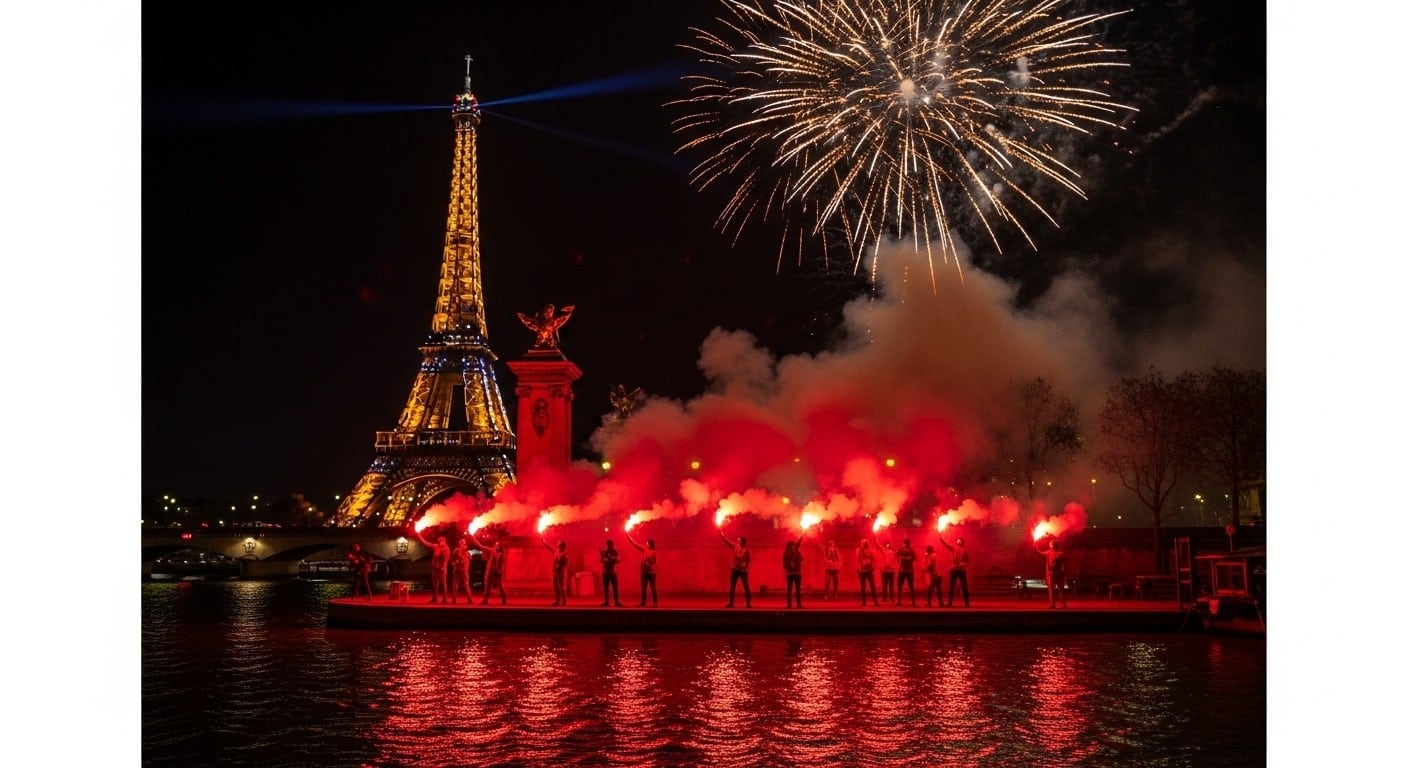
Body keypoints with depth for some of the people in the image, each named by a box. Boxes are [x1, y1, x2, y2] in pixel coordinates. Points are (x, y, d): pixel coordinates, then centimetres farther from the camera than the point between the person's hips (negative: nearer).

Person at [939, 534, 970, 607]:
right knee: (951, 586, 2)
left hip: (962, 570, -1)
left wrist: (964, 563, -15)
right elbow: (945, 544, -3)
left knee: (964, 587, -1)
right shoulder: (954, 548, 5)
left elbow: (967, 560, 6)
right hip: (953, 569, 1)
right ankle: (950, 603, 6)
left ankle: (966, 603, 5)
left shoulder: (965, 550, 3)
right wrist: (940, 537, -14)